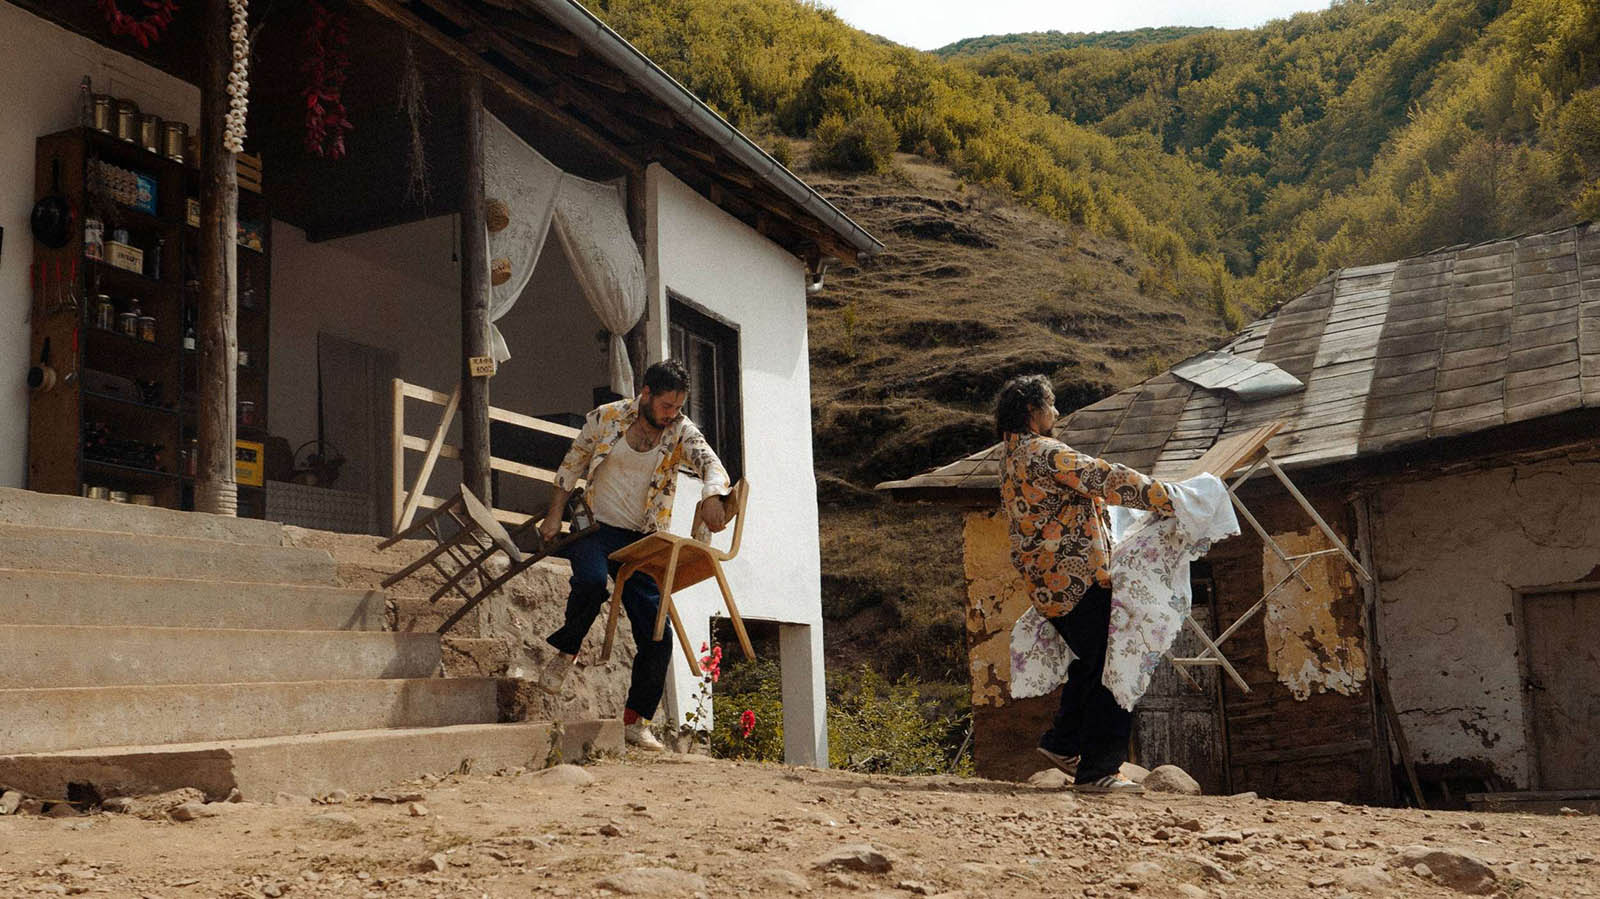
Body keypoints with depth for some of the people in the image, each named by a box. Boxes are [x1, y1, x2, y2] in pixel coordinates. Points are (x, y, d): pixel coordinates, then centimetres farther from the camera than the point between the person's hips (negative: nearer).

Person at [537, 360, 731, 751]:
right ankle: (565, 652, -7)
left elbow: (709, 461, -22)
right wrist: (555, 516, 2)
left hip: (643, 539, 2)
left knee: (657, 637, -3)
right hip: (596, 528, -2)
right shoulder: (607, 418, -5)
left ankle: (636, 720, 13)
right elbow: (573, 463, 7)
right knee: (591, 581, -36)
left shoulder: (681, 432, -4)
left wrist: (712, 495, -45)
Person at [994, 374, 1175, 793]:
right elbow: (1105, 478, -19)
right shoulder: (1044, 453, -15)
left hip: (1050, 584, 11)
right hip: (1079, 580, -11)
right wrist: (1168, 500, -11)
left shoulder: (1011, 460, 17)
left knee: (1091, 662, 23)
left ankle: (1063, 743, 28)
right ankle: (1099, 769, -4)